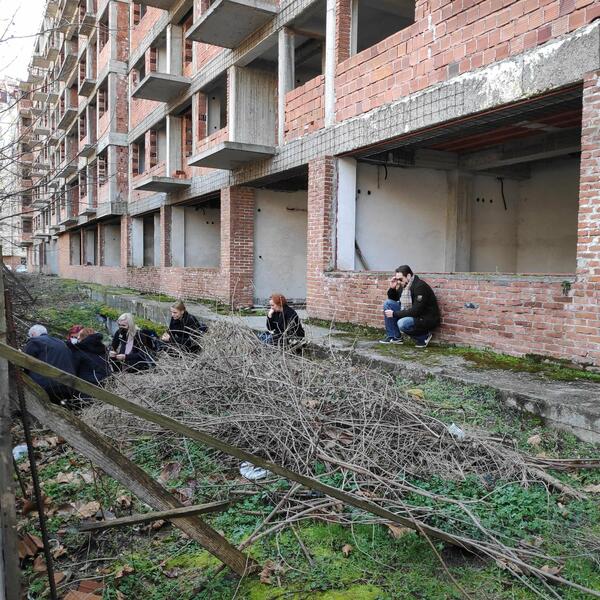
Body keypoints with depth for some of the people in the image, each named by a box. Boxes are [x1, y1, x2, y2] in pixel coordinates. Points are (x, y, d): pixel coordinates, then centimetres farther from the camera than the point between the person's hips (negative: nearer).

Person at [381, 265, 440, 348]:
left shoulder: (420, 286, -24)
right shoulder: (404, 285, 1)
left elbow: (416, 311, -29)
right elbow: (393, 299, 17)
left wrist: (394, 314, -24)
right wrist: (392, 288, -4)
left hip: (426, 319, -9)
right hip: (410, 314, 9)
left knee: (402, 323, -35)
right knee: (387, 303, -1)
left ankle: (424, 337, -5)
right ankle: (394, 337, 4)